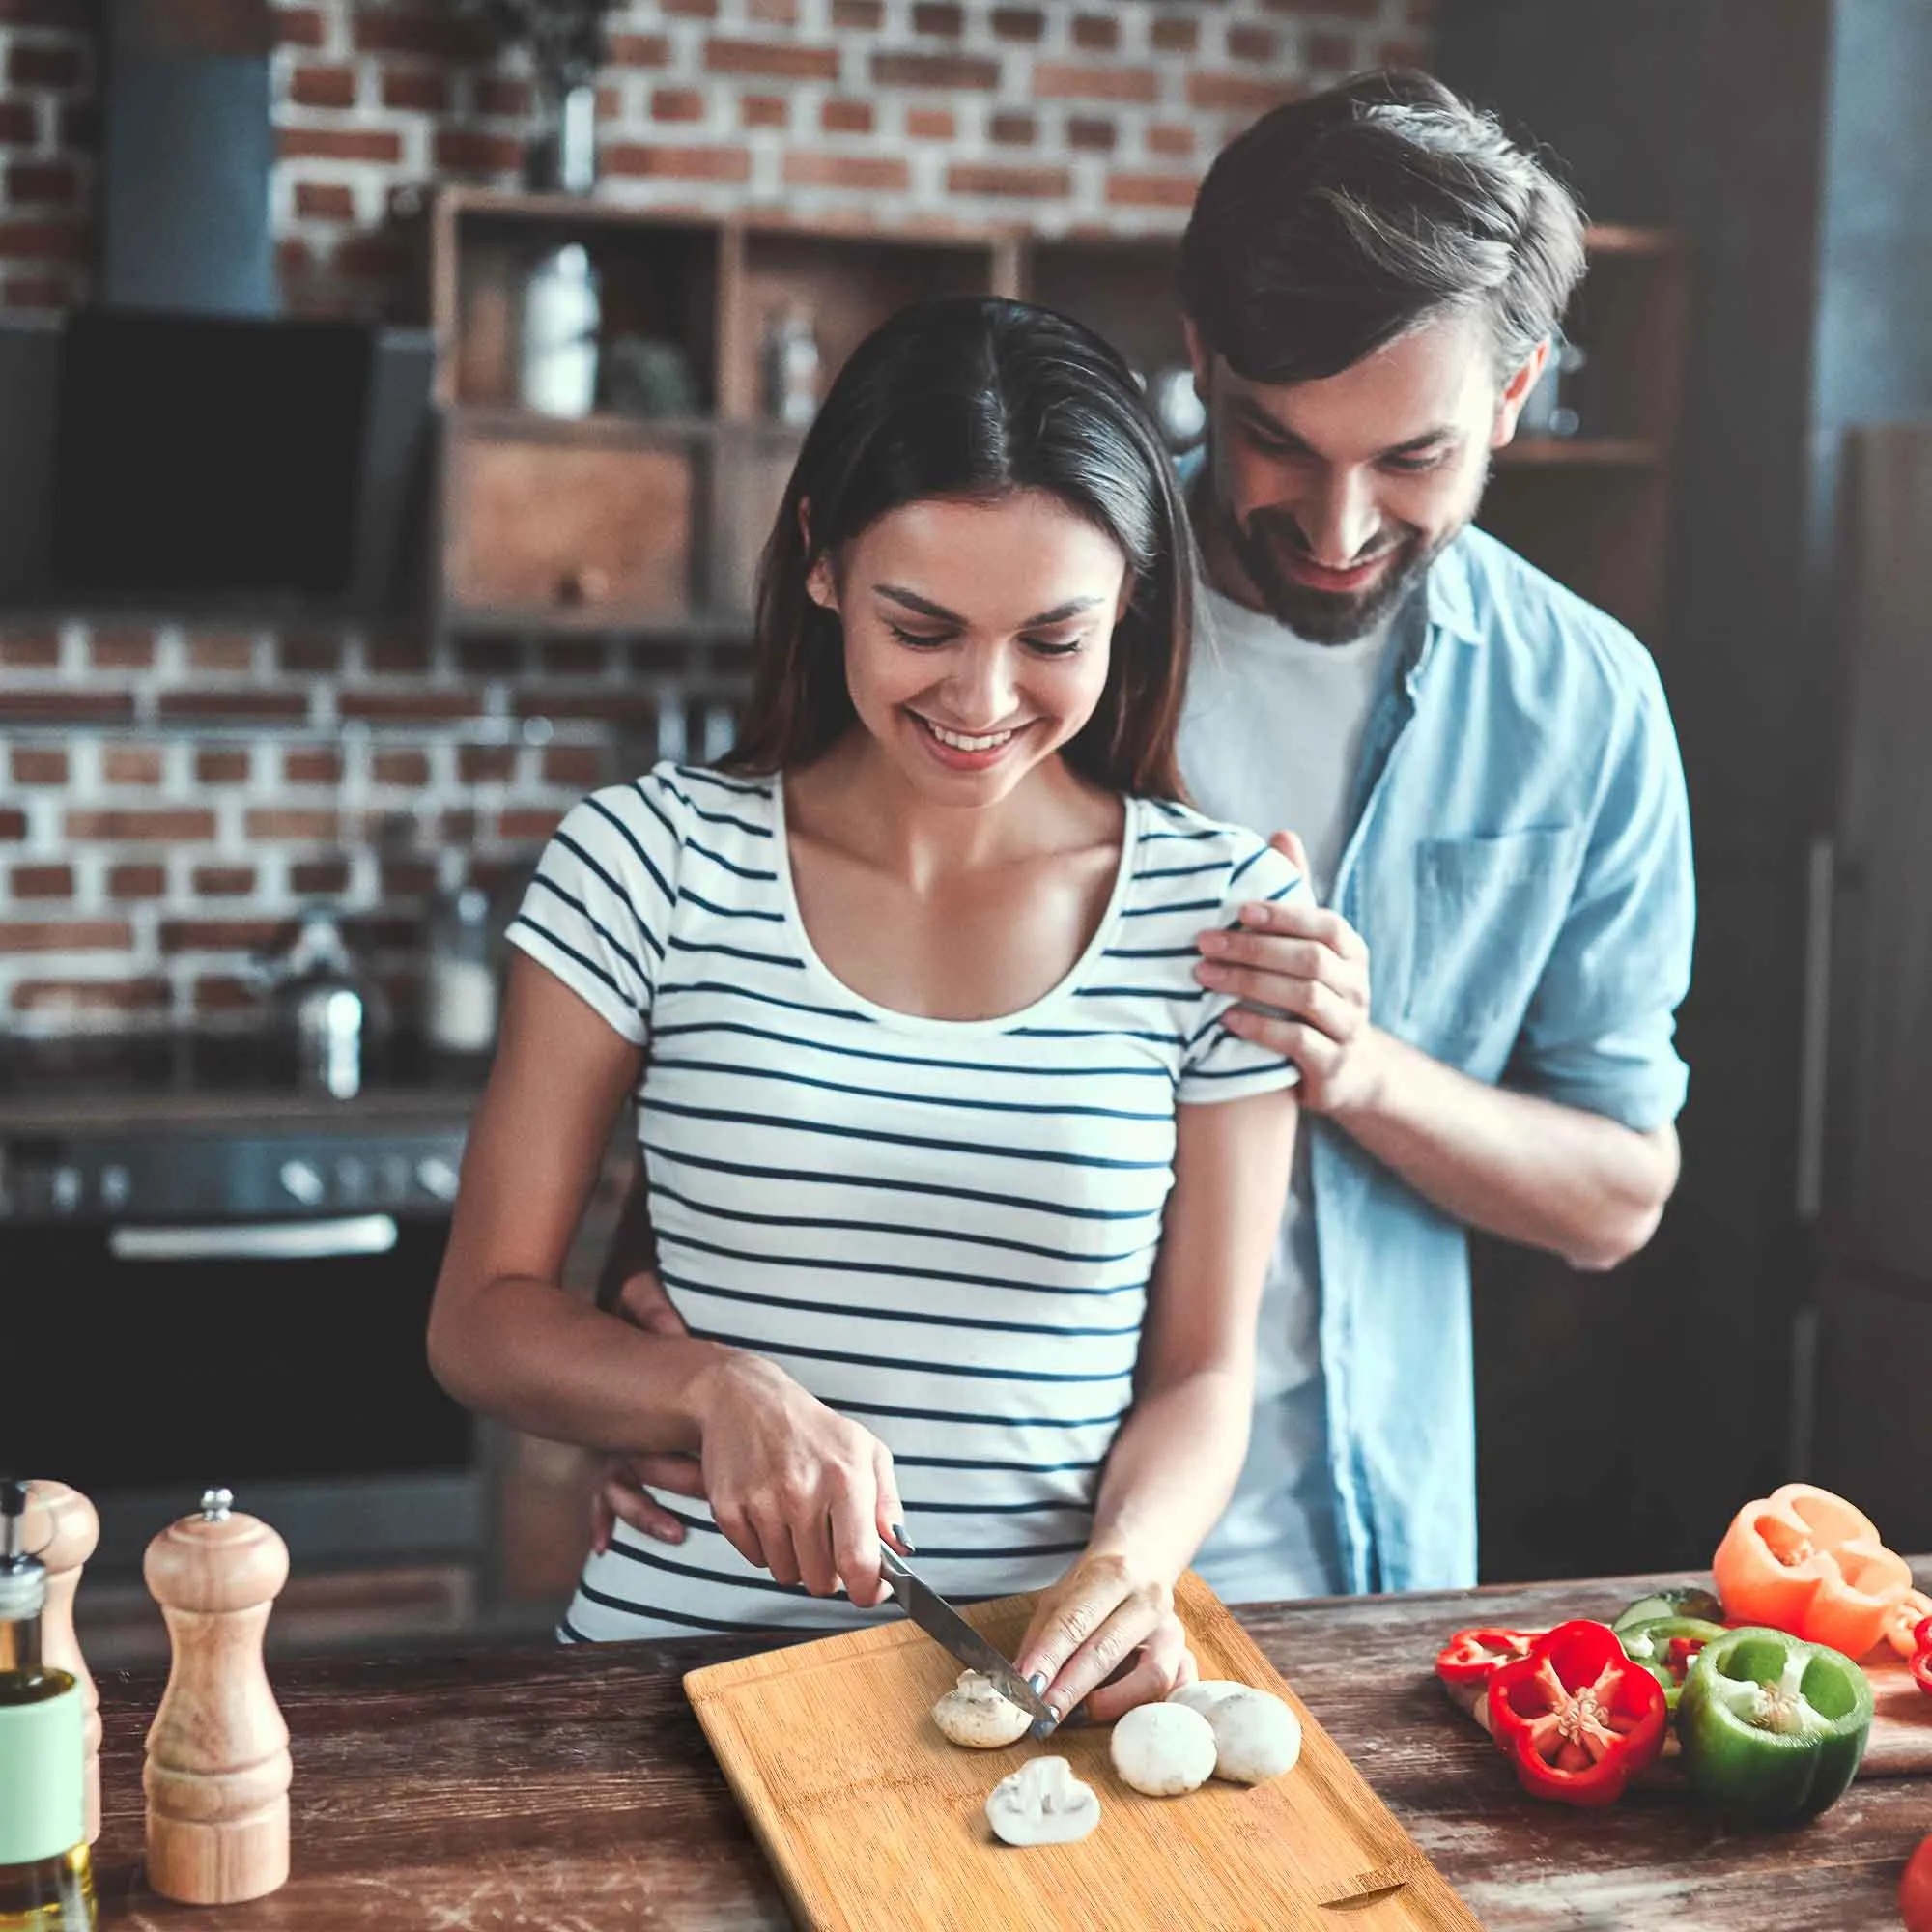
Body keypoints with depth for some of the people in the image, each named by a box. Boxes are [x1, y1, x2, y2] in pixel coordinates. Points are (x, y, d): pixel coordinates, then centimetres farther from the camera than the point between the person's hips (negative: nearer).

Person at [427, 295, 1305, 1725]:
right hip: (684, 1650, 0)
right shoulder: (653, 864, -1)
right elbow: (482, 1318, 2)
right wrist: (719, 1387, -16)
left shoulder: (1222, 909, 1)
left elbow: (1201, 1374, 6)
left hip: (1055, 1673, 1)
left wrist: (1134, 1559, -14)